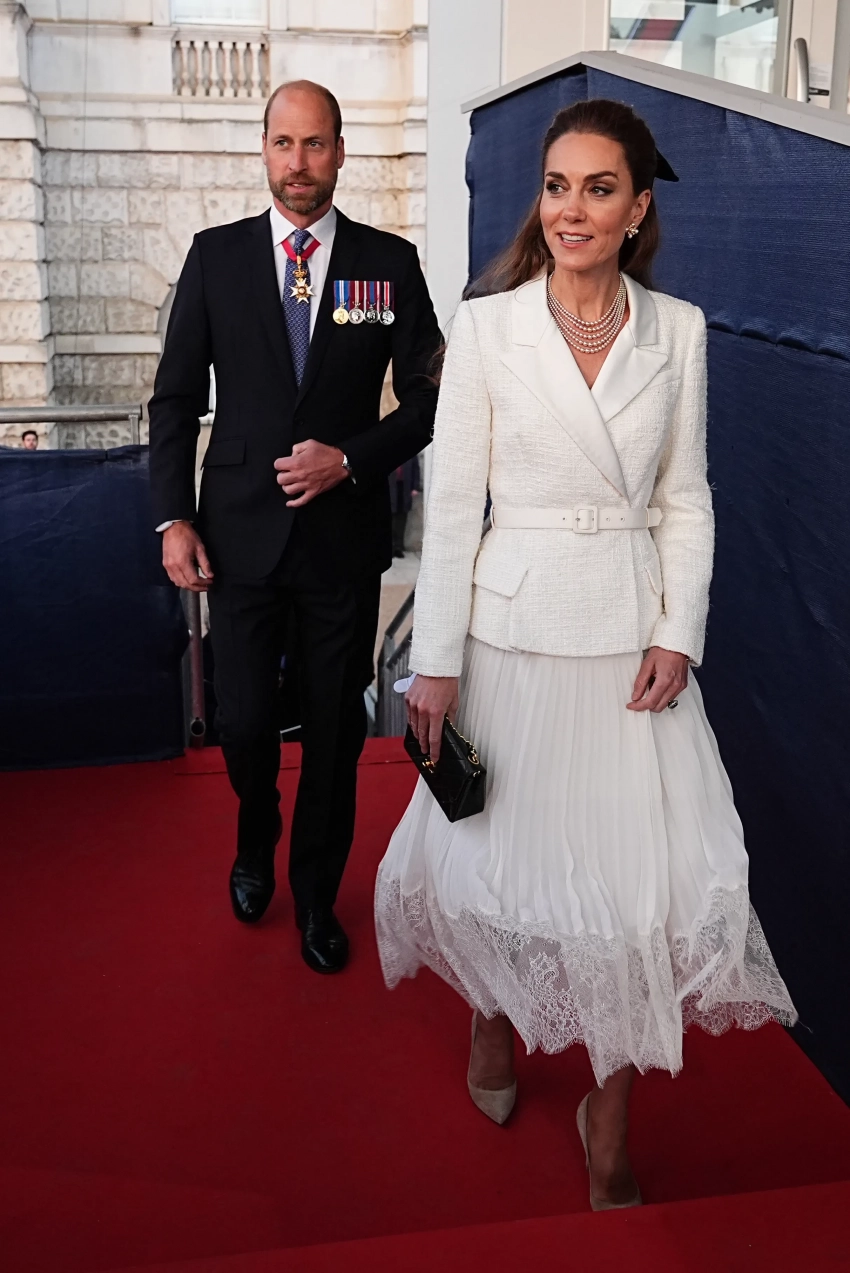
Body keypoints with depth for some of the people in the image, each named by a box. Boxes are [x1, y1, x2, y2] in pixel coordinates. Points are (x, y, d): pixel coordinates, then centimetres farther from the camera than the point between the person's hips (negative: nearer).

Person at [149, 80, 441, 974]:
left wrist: (350, 459, -12)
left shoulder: (391, 261, 2)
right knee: (242, 722, 6)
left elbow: (426, 398, 3)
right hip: (241, 534, 1)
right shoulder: (215, 256, 3)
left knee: (334, 730, 10)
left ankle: (316, 894, 32)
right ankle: (256, 843, 40)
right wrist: (173, 518, -5)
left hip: (344, 537, 0)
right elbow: (176, 398, 4)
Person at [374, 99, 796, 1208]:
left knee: (643, 876, 3)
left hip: (633, 636, 2)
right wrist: (436, 662, -6)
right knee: (499, 854, 12)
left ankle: (610, 1126, 22)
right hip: (514, 630, -1)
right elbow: (454, 502, -4)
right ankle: (494, 1020, 45)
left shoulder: (678, 331, 2)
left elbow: (685, 501, 6)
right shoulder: (486, 325, -4)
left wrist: (676, 636, -6)